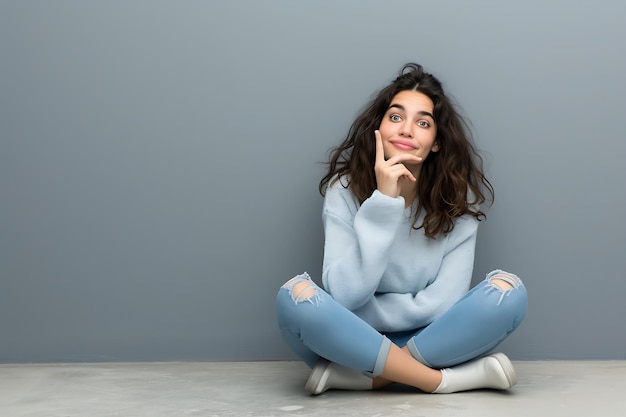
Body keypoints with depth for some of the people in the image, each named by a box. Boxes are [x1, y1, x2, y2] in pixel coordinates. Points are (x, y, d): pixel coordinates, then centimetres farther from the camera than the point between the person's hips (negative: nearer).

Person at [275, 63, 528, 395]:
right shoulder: (345, 188, -9)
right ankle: (444, 380, -24)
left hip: (430, 338, 1)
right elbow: (346, 295, -21)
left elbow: (445, 300, -14)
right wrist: (383, 203, -26)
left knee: (507, 291, -24)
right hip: (355, 339, -1)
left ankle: (352, 376, -21)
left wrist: (370, 310, -15)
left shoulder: (456, 196, -7)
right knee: (296, 295, -30)